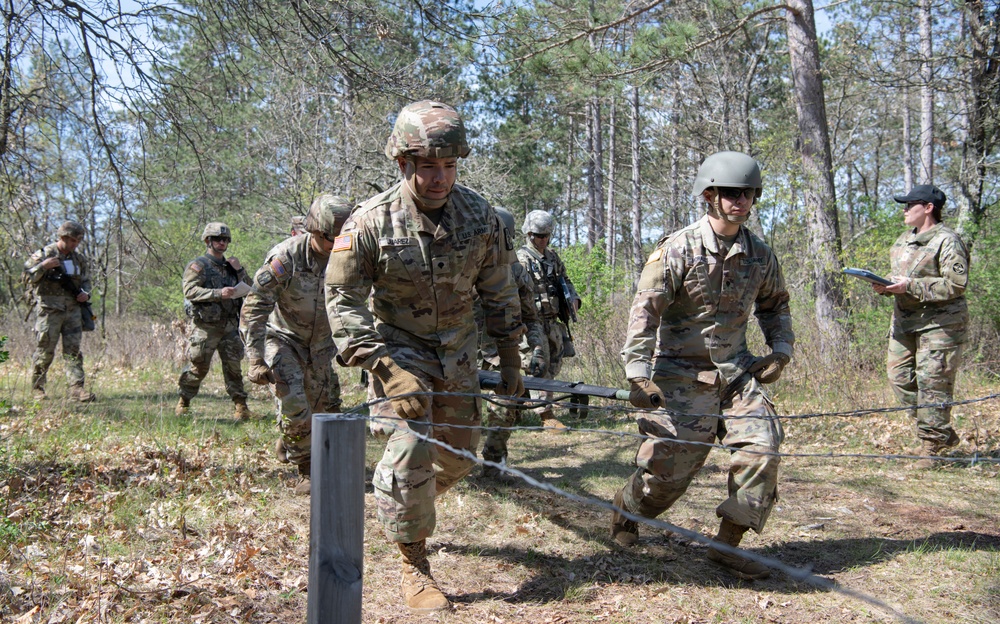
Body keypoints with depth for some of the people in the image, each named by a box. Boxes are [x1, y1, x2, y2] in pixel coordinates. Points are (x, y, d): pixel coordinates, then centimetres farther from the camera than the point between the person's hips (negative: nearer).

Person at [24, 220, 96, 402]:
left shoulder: (79, 259, 12)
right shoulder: (44, 254, -3)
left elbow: (85, 280, 22)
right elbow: (28, 276, -5)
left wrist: (86, 293, 2)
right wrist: (43, 266, -20)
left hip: (73, 310, 4)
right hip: (49, 310, -4)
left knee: (73, 349, -1)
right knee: (45, 350, 1)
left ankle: (76, 388, -4)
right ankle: (37, 387, 15)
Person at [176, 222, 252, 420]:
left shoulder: (231, 266, 19)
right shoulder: (198, 265, 0)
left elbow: (247, 291, 16)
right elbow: (190, 290, -14)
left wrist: (240, 270, 1)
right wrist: (218, 293, -23)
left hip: (230, 326, 5)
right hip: (206, 326, -5)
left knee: (234, 366, 2)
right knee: (198, 366, 0)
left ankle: (240, 405, 7)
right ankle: (183, 402, 16)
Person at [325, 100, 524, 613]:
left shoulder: (480, 215, -9)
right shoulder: (370, 222, -19)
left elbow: (498, 292, 2)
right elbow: (342, 296, -14)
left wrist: (510, 358, 4)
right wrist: (379, 361, -25)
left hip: (458, 349, 4)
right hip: (400, 348, -4)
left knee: (458, 453, 11)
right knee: (412, 446, -17)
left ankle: (406, 505, 43)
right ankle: (413, 567, 0)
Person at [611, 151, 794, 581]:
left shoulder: (759, 255, 5)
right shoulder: (678, 249, -12)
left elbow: (775, 305, 22)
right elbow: (645, 311, -16)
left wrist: (780, 350, 7)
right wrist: (638, 373, -24)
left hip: (736, 369, 5)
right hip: (683, 373, -5)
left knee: (761, 445, -10)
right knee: (672, 463, -5)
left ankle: (729, 544, 3)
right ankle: (624, 510, 28)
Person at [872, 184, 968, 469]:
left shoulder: (947, 241, -10)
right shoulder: (904, 240, 17)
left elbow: (956, 284, -19)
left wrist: (911, 286, -23)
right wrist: (885, 286, 3)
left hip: (939, 324, -9)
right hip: (904, 321, 9)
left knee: (932, 383, -6)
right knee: (899, 377, 6)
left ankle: (932, 445, 6)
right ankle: (943, 433, 20)